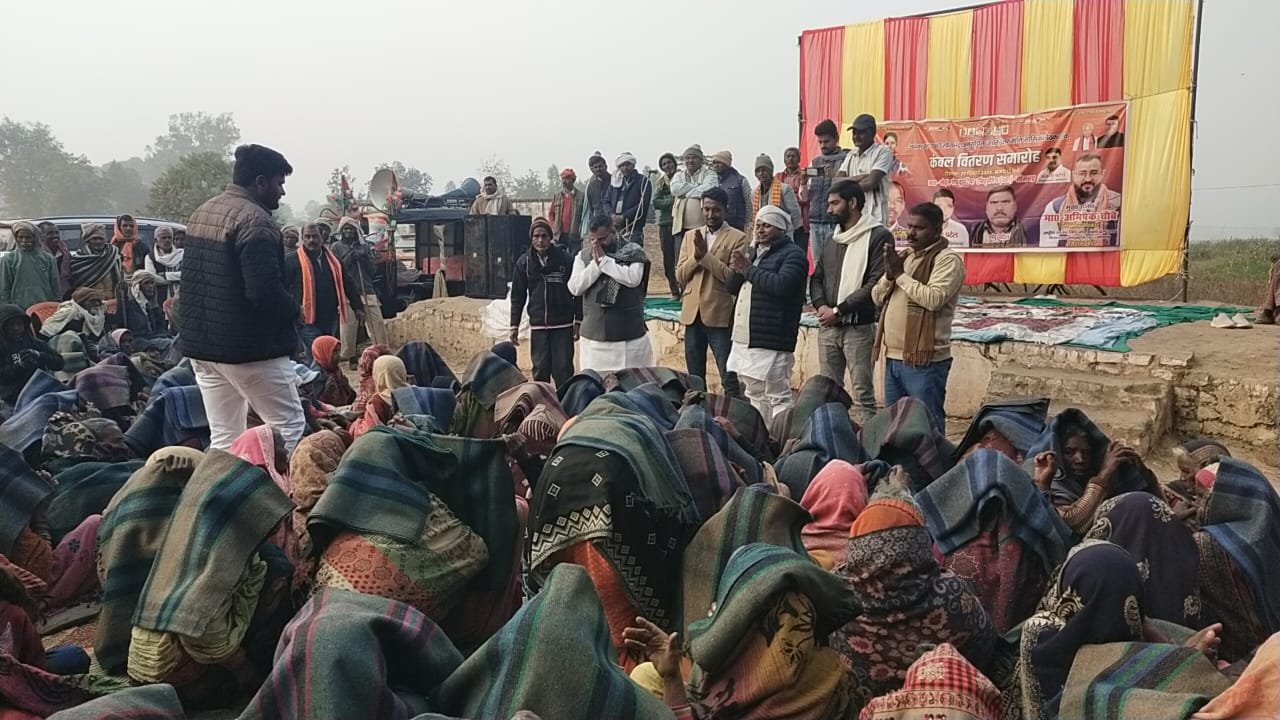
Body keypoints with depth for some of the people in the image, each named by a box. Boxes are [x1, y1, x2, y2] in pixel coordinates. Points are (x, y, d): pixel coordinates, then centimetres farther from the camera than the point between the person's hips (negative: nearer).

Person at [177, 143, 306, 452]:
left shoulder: (202, 213, 14)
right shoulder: (254, 220, -16)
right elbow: (265, 291, -25)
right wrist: (293, 310, -6)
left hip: (200, 343, 9)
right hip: (249, 347, -9)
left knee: (223, 439, 12)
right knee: (289, 427, 1)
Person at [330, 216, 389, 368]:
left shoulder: (364, 246, 17)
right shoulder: (336, 247, 8)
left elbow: (372, 270, 12)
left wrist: (364, 258, -3)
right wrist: (349, 258, -11)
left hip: (367, 290, 3)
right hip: (348, 292, -3)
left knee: (377, 322, -2)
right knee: (349, 325, -4)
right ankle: (350, 357, 5)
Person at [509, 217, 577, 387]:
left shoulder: (565, 259, -4)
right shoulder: (524, 262, 3)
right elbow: (517, 296, 7)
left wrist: (578, 321, -3)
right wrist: (514, 326, 5)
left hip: (563, 324, -2)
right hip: (537, 325, 2)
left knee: (563, 370, -3)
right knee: (540, 370, 5)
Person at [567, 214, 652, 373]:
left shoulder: (633, 251, -1)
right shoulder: (583, 256, 8)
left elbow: (633, 278, -18)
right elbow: (575, 287, -2)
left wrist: (603, 260, -13)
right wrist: (595, 264, -11)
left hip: (630, 337, -2)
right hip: (593, 337, 2)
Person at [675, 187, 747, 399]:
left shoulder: (738, 238, -3)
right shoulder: (690, 236, 13)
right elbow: (680, 275, 7)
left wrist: (705, 255, -15)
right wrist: (696, 256, -9)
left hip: (720, 315, -5)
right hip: (693, 313, 5)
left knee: (729, 377, -2)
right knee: (694, 378, 13)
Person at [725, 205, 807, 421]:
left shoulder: (792, 254, -6)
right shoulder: (756, 253, 20)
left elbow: (782, 284, -24)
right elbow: (733, 288, 20)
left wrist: (748, 270, -13)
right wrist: (738, 271, -3)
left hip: (771, 341, -9)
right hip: (746, 339, 9)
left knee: (778, 398, -8)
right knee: (755, 395, 15)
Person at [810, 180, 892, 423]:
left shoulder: (878, 236, -7)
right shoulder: (833, 239, 17)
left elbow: (876, 284, -15)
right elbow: (816, 278, 15)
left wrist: (838, 310, -15)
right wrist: (821, 306, -6)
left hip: (859, 328, -7)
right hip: (827, 328, 7)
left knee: (863, 395, -3)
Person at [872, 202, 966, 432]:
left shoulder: (948, 259, -7)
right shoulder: (904, 256, 17)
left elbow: (933, 299, -23)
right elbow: (877, 298, 13)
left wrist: (900, 274, -13)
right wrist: (890, 275, -7)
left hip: (925, 361, -8)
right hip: (893, 358, 8)